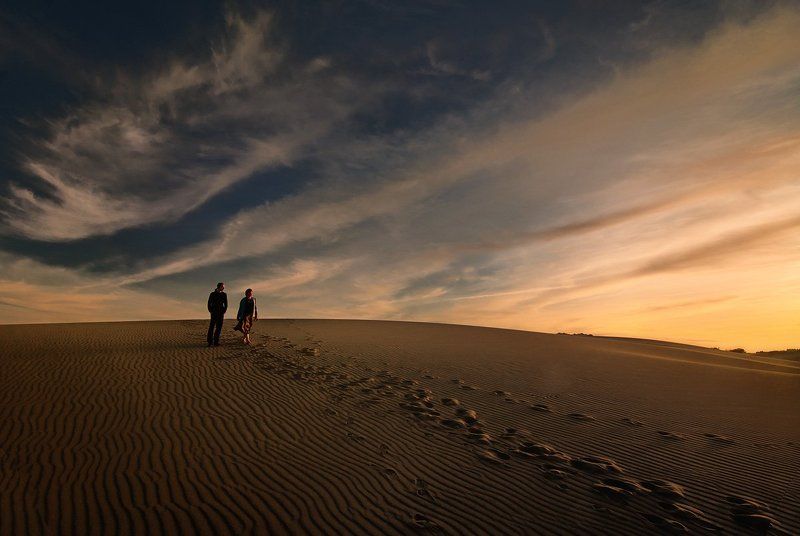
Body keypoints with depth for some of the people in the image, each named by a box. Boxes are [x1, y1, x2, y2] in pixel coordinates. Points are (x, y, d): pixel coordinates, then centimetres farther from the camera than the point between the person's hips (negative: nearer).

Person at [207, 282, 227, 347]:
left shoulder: (224, 294, 7)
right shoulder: (212, 294, 3)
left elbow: (226, 304, 7)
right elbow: (209, 304, 4)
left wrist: (224, 312, -4)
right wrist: (211, 311, -6)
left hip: (221, 313, 2)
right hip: (214, 313, -2)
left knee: (219, 327, 0)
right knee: (211, 327, -6)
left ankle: (216, 341, 3)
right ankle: (210, 341, 0)